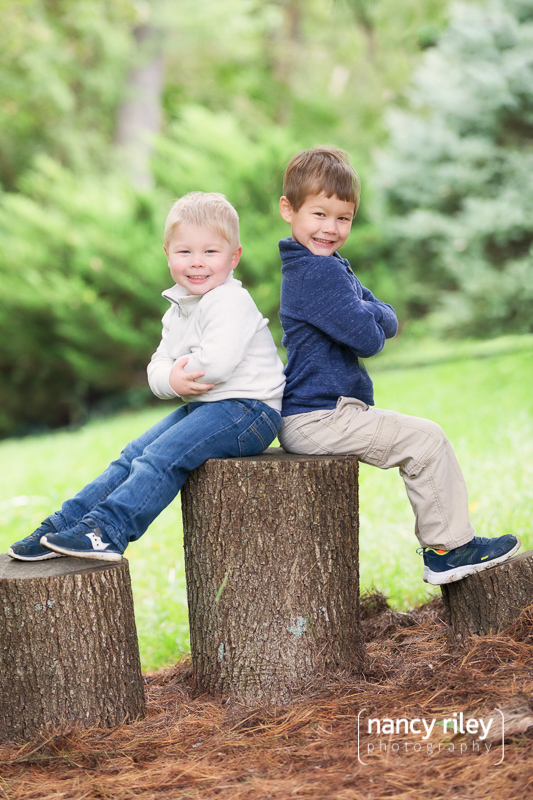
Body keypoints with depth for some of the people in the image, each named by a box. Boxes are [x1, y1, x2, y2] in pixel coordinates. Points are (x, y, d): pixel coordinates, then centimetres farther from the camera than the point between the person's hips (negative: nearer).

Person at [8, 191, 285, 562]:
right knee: (134, 455, 1)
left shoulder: (231, 302, -16)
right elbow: (157, 367, 10)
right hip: (202, 406, 9)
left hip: (247, 408, -9)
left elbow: (216, 363, -30)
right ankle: (62, 527, 1)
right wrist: (171, 380, -16)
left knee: (163, 457, -23)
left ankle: (105, 531, -26)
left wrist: (180, 372, -9)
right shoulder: (177, 312, 14)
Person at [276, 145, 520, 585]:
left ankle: (442, 545, 25)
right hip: (317, 419, -11)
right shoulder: (319, 273, -19)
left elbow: (388, 321, 13)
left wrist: (368, 314, -8)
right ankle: (449, 548, -3)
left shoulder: (332, 267, 16)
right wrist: (369, 317, -2)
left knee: (421, 437, 22)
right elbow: (368, 339, -22)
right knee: (425, 440, -11)